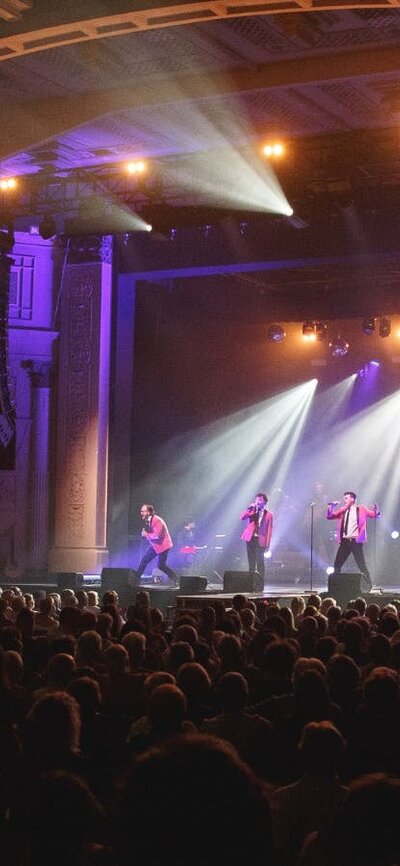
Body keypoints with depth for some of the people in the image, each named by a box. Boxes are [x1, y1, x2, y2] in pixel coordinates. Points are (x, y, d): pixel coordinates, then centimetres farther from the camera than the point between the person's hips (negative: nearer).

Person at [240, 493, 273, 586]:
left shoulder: (268, 514, 3)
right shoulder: (252, 511, 11)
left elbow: (269, 530, -1)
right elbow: (242, 517, -4)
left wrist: (267, 544, -8)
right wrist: (249, 508, -13)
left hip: (260, 540, -3)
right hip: (250, 539, 3)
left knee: (260, 562, -8)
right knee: (251, 562, 5)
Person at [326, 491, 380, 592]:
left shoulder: (361, 509, 4)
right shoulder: (342, 510, 14)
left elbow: (374, 514, -4)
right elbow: (329, 517, 12)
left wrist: (376, 509, -26)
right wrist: (331, 507, -6)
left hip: (356, 541, -4)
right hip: (345, 541, 5)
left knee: (362, 565, -5)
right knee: (337, 564, 5)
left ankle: (369, 586, 2)